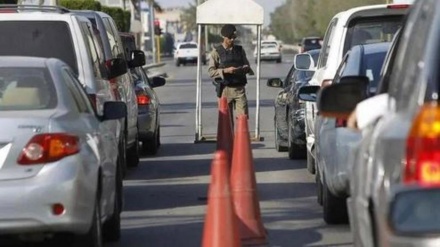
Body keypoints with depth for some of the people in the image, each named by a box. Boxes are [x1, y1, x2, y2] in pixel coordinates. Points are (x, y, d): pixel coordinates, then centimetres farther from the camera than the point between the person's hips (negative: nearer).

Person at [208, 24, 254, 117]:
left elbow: (247, 66, 19)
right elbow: (211, 71, -5)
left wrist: (246, 68, -6)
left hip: (239, 89, 3)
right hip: (225, 89, -2)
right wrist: (226, 71, -20)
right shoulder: (217, 52, 2)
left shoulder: (240, 50, 12)